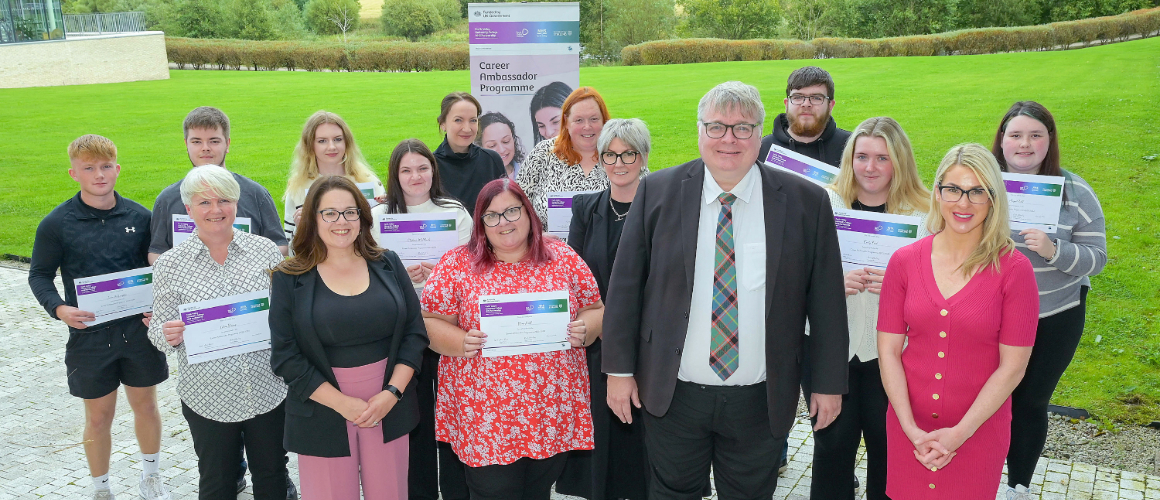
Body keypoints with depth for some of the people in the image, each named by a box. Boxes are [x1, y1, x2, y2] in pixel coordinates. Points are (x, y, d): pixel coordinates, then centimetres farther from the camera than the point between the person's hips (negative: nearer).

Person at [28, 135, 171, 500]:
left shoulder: (139, 216, -1)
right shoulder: (57, 223, -6)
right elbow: (39, 275, 1)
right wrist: (59, 309, -17)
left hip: (139, 329, 2)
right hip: (89, 332, -2)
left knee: (146, 404, 15)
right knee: (99, 416, 10)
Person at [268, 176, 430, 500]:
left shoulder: (387, 265, 3)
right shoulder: (290, 279, -3)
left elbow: (415, 333, 3)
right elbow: (285, 356, -6)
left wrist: (392, 392, -9)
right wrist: (342, 403, -13)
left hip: (389, 408, 2)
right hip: (324, 411, -2)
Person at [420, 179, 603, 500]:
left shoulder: (563, 257, 4)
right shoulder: (457, 265, -1)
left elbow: (595, 311, 9)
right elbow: (430, 322, 0)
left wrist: (584, 330, -11)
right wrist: (461, 343, -18)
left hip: (554, 411, 2)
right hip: (486, 417, -2)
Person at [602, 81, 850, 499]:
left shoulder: (806, 202, -5)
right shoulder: (657, 192, -4)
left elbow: (826, 300, 0)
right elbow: (625, 285, -1)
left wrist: (829, 383, 2)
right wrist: (619, 369, -2)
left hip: (761, 401, 0)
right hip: (672, 395, 0)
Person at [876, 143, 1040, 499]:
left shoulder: (1014, 269, -10)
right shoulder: (904, 261, -4)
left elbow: (1013, 365, -9)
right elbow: (888, 351, -3)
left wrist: (959, 433, -13)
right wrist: (911, 429, -11)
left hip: (979, 429, -2)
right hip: (908, 427, 2)